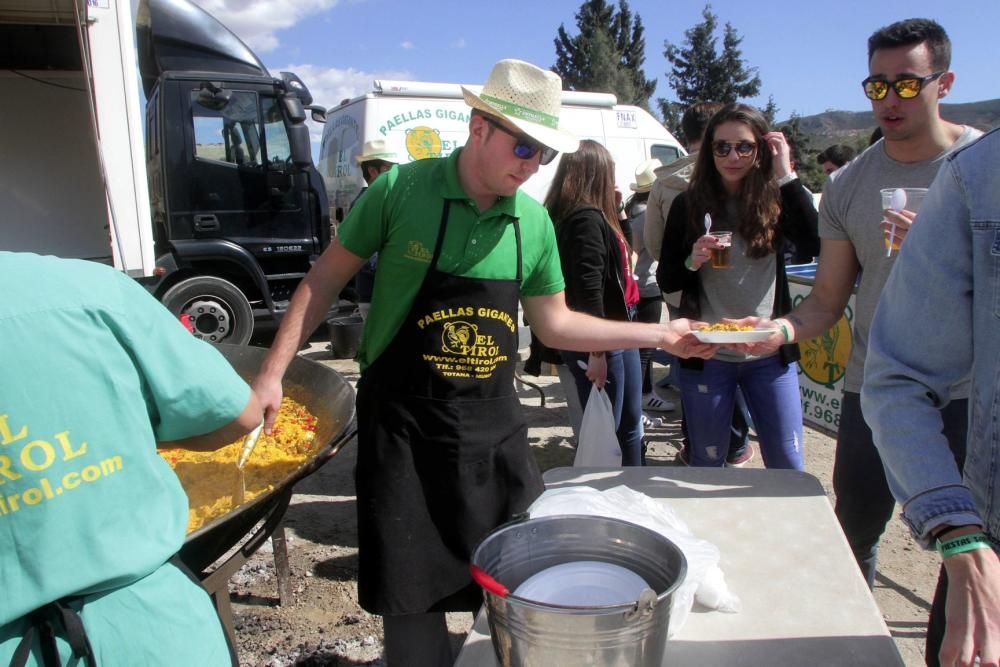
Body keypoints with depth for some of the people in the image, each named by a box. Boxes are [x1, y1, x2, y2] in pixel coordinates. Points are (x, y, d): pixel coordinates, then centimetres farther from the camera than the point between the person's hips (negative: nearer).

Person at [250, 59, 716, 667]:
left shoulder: (534, 222, 0)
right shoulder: (402, 189, -12)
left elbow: (554, 325, 8)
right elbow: (326, 278, -3)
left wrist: (661, 335, 3)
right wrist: (273, 372, -7)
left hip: (494, 422, 4)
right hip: (403, 421, -3)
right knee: (410, 594, 7)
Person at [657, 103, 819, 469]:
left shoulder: (776, 201, 0)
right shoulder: (689, 205, -2)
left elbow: (815, 243, -19)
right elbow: (665, 281, 1)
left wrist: (787, 176, -18)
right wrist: (692, 261, -20)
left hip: (770, 356, 1)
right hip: (706, 356, -1)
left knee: (788, 466, 9)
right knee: (706, 463, 13)